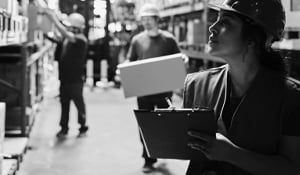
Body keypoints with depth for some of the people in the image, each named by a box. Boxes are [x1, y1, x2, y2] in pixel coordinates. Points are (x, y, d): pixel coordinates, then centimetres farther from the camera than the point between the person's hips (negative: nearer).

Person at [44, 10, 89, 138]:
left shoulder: (81, 39, -15)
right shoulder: (67, 39, 8)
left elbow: (66, 34, -29)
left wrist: (54, 19, -29)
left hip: (76, 79, -6)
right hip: (65, 77, 6)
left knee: (79, 103, 5)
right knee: (64, 103, 10)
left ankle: (83, 127, 19)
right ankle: (64, 128, 19)